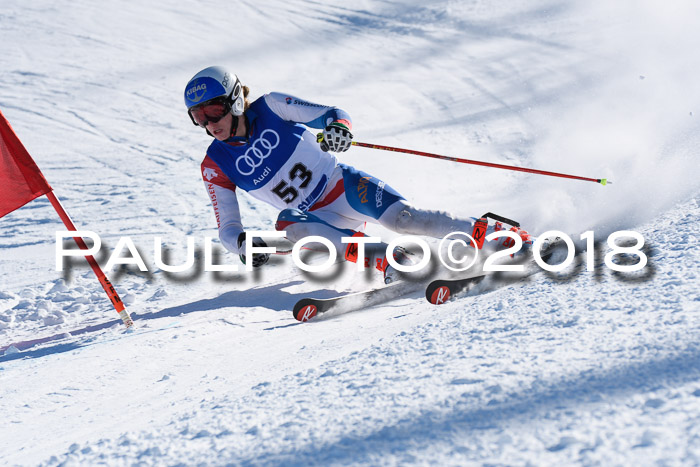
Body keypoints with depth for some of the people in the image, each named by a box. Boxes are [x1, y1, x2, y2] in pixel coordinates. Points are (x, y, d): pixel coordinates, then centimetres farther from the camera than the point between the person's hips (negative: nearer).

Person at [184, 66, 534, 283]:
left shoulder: (270, 108, -8)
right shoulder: (216, 166, -3)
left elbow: (332, 114, -9)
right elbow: (227, 227, -1)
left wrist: (338, 129, -34)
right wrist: (241, 242, -25)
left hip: (341, 185, -2)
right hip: (313, 216, 2)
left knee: (400, 218, -26)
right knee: (290, 227, -32)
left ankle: (498, 234, -17)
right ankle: (387, 261, -41)